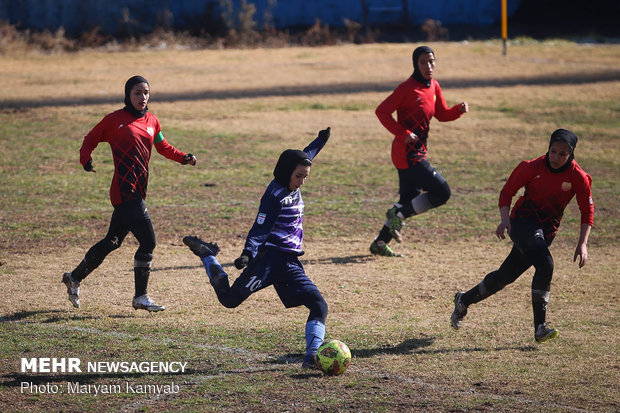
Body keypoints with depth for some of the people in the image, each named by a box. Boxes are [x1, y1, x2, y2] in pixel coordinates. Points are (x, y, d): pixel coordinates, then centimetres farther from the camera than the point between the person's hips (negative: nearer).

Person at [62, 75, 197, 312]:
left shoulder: (152, 121, 13)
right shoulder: (115, 119, -4)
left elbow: (163, 147, 24)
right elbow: (90, 139, 3)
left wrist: (183, 158, 7)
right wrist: (86, 160, -15)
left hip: (138, 191, 7)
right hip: (124, 191, -7)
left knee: (113, 241, 16)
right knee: (148, 241, -11)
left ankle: (75, 278, 33)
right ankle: (140, 297, -1)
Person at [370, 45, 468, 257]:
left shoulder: (434, 86, 9)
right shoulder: (408, 88, -16)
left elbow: (442, 114, 19)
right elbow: (382, 111, -17)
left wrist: (459, 110, -1)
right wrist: (403, 134, -23)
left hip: (418, 153, 9)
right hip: (408, 154, -9)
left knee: (410, 200, 17)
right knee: (442, 192, -11)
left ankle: (380, 244, 26)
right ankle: (398, 215, 0)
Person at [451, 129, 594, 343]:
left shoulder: (578, 177, -7)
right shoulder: (533, 167, -10)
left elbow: (587, 212, 0)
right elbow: (507, 192, -1)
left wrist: (582, 243, -11)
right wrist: (505, 219, -18)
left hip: (546, 230, 4)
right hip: (522, 221, -4)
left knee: (506, 275, 8)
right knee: (545, 263, -29)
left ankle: (464, 300, 32)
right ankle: (540, 326, -27)